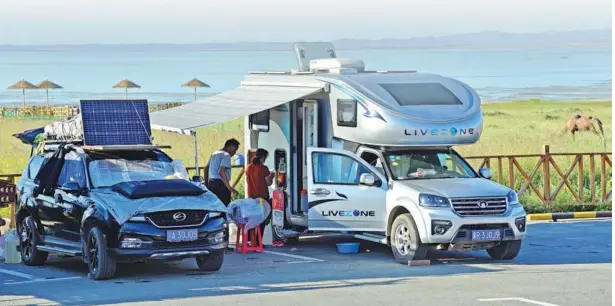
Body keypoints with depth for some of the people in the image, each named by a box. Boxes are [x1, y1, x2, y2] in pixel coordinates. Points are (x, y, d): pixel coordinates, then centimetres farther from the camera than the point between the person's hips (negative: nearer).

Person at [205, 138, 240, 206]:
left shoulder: (214, 154, 19)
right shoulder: (226, 155, -10)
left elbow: (206, 169, 24)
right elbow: (221, 172, -22)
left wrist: (207, 183, 28)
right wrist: (229, 187, -21)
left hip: (211, 183, 9)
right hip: (221, 184, -9)